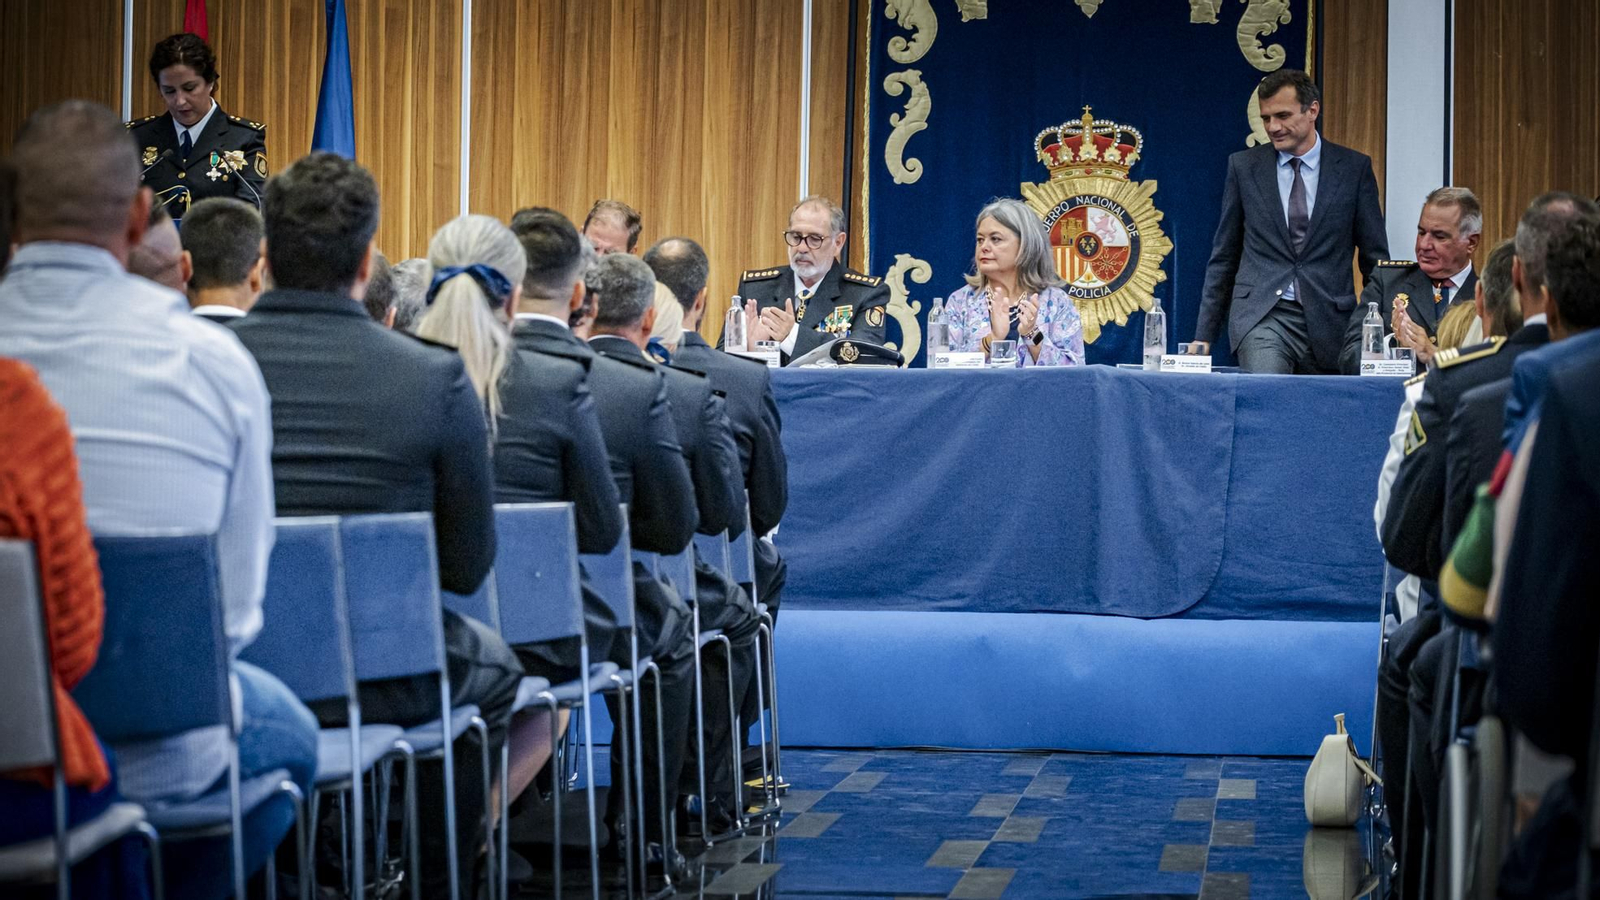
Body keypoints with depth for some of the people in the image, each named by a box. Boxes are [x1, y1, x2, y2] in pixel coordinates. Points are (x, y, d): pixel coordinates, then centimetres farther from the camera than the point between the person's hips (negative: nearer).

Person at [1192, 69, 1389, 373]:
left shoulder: (1354, 168, 6)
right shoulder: (1243, 166, 8)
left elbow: (1374, 258, 9)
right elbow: (1223, 257, 12)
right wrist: (1204, 335, 8)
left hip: (1328, 321, 1)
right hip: (1261, 316, -1)